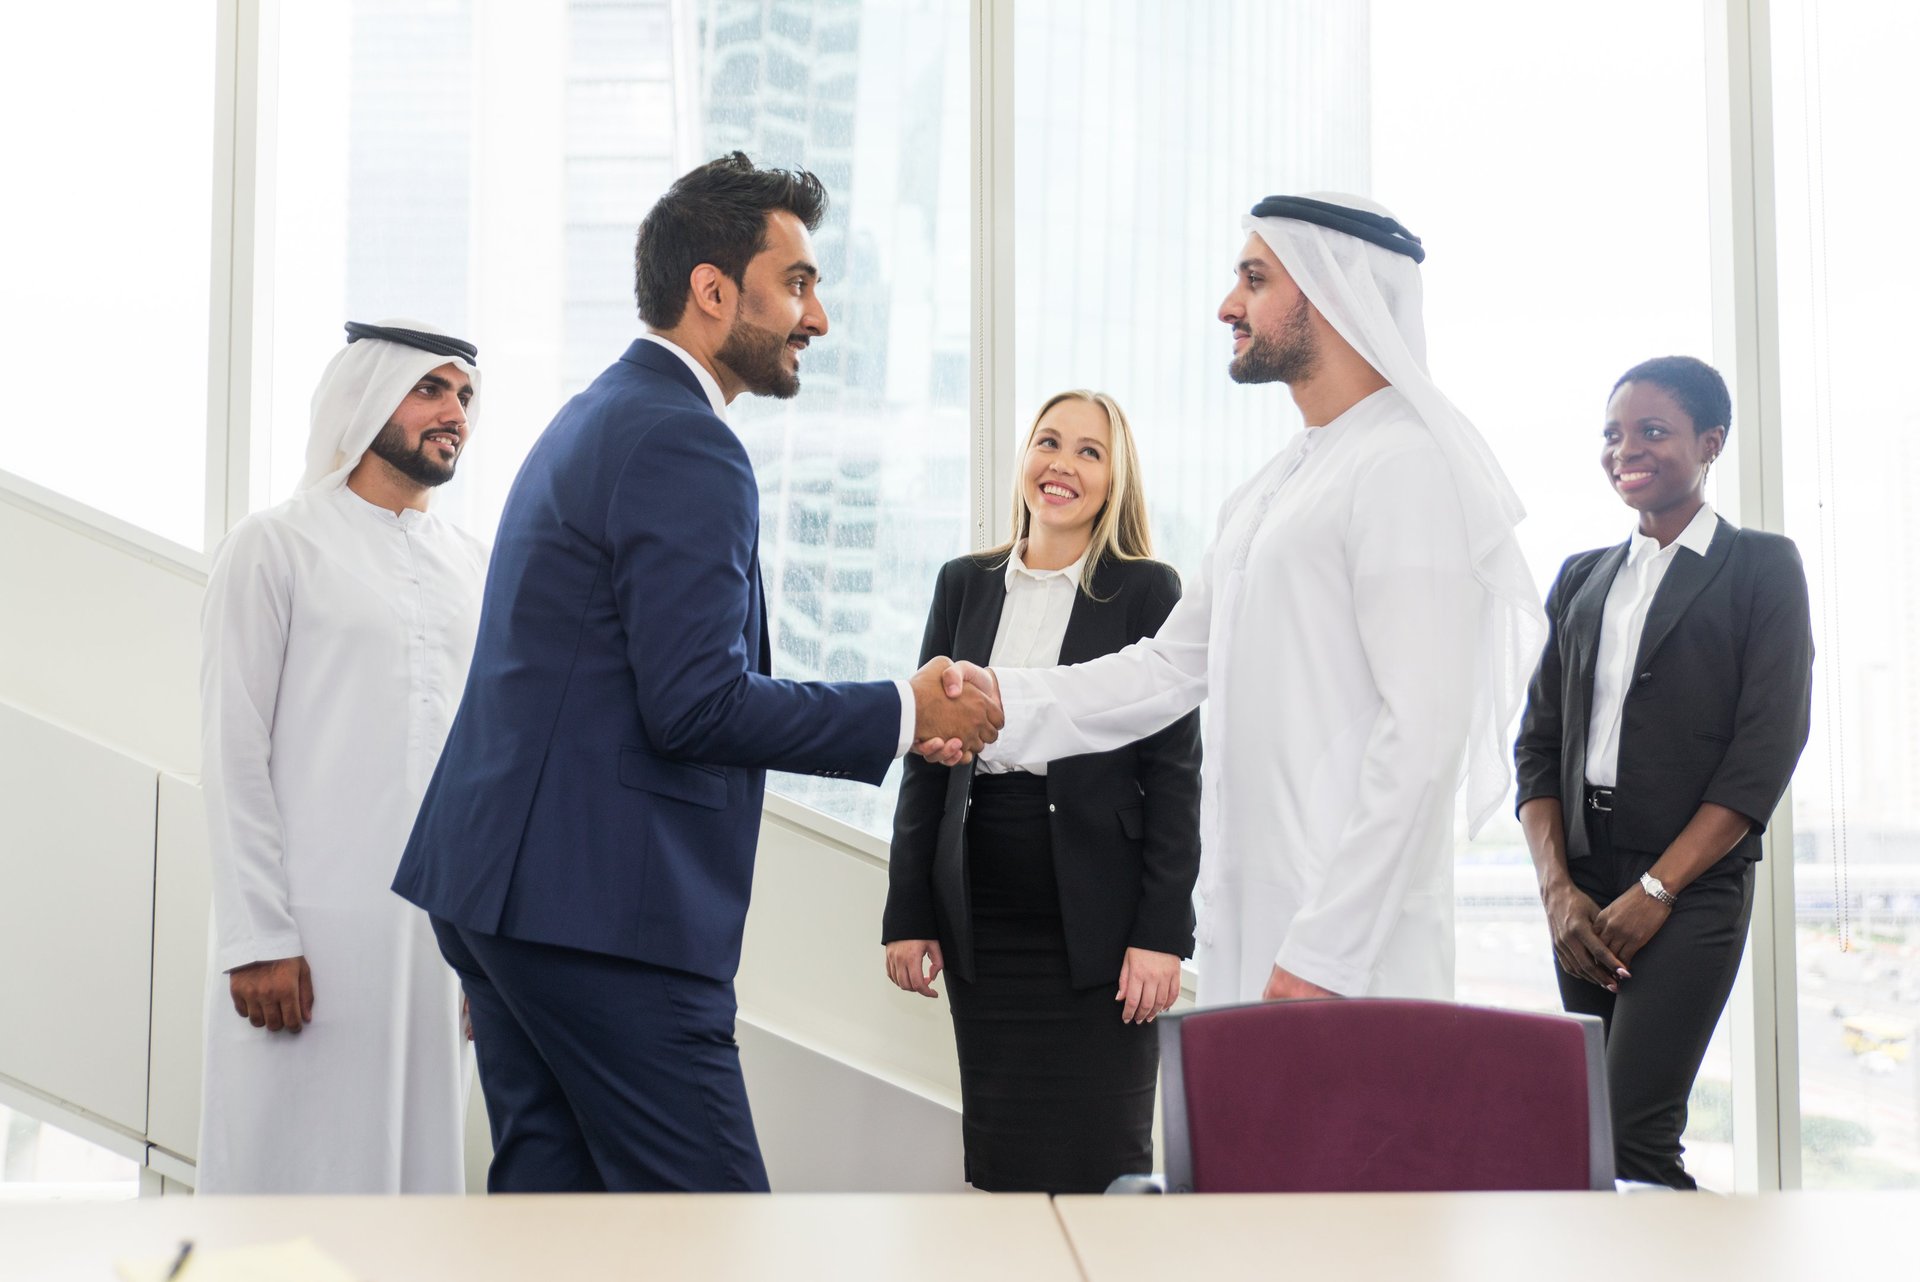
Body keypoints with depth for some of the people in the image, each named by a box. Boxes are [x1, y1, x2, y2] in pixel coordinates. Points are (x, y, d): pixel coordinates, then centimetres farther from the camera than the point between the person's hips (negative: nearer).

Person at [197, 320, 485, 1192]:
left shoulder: (477, 571, 15)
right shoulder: (276, 547, 1)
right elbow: (233, 754, -4)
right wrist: (256, 939, -11)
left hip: (442, 930, 5)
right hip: (312, 930, -4)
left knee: (421, 1164, 8)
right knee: (295, 1169, 0)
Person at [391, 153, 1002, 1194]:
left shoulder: (594, 418, 19)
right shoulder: (683, 445, -14)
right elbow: (694, 705, -20)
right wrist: (905, 713, -12)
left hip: (501, 876, 11)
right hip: (599, 904, -11)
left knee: (551, 1183, 13)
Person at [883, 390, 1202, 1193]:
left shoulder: (1147, 591, -1)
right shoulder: (965, 584, 10)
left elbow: (1175, 770, -4)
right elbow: (924, 757, 11)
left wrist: (1161, 932, -11)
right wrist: (907, 914, 6)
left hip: (1096, 915, -3)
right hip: (983, 921, 4)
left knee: (1100, 1165, 0)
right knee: (1004, 1166, 8)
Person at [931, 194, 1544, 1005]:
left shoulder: (1406, 467, -12)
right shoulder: (1268, 490, 18)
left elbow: (1423, 729, -19)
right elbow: (1174, 666, 17)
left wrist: (1326, 950, -21)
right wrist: (1006, 702, 2)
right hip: (1248, 926, 8)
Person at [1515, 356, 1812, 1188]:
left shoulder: (1761, 568, 2)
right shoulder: (1581, 580, 15)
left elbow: (1767, 748, -7)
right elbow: (1539, 741, 11)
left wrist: (1654, 891, -13)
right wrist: (1559, 889, -3)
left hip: (1691, 884, -5)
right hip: (1581, 887, 5)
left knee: (1632, 1137, -14)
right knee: (1594, 1127, 6)